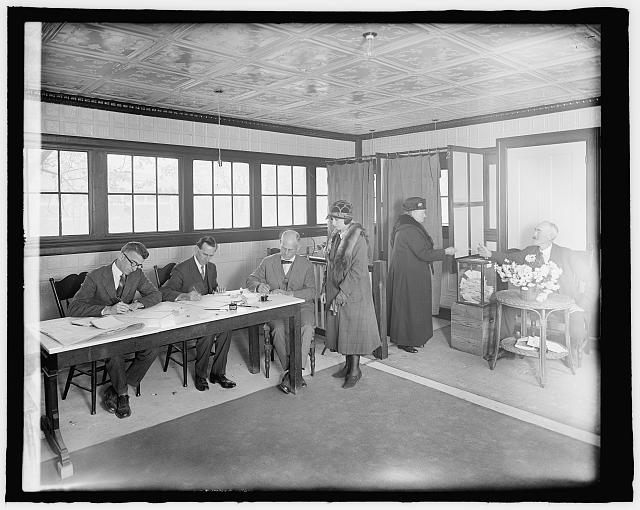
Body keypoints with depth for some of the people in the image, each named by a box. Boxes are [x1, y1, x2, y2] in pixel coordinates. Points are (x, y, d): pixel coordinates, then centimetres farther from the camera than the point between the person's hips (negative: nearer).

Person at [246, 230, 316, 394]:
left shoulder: (306, 265, 8)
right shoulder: (268, 262, 12)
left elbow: (311, 291, -2)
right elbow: (251, 280, 13)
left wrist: (288, 294, -18)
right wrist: (258, 286, -12)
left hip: (300, 306, 0)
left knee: (307, 328, -31)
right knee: (280, 329, -32)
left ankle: (291, 374, -28)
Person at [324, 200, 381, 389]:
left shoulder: (358, 239, -16)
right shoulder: (335, 237, 6)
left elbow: (357, 271, -20)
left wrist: (341, 295, -20)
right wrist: (327, 289, 9)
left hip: (353, 293, -7)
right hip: (335, 292, 7)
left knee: (353, 329, 2)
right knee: (340, 328, 13)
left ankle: (355, 370, 17)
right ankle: (348, 364, 29)